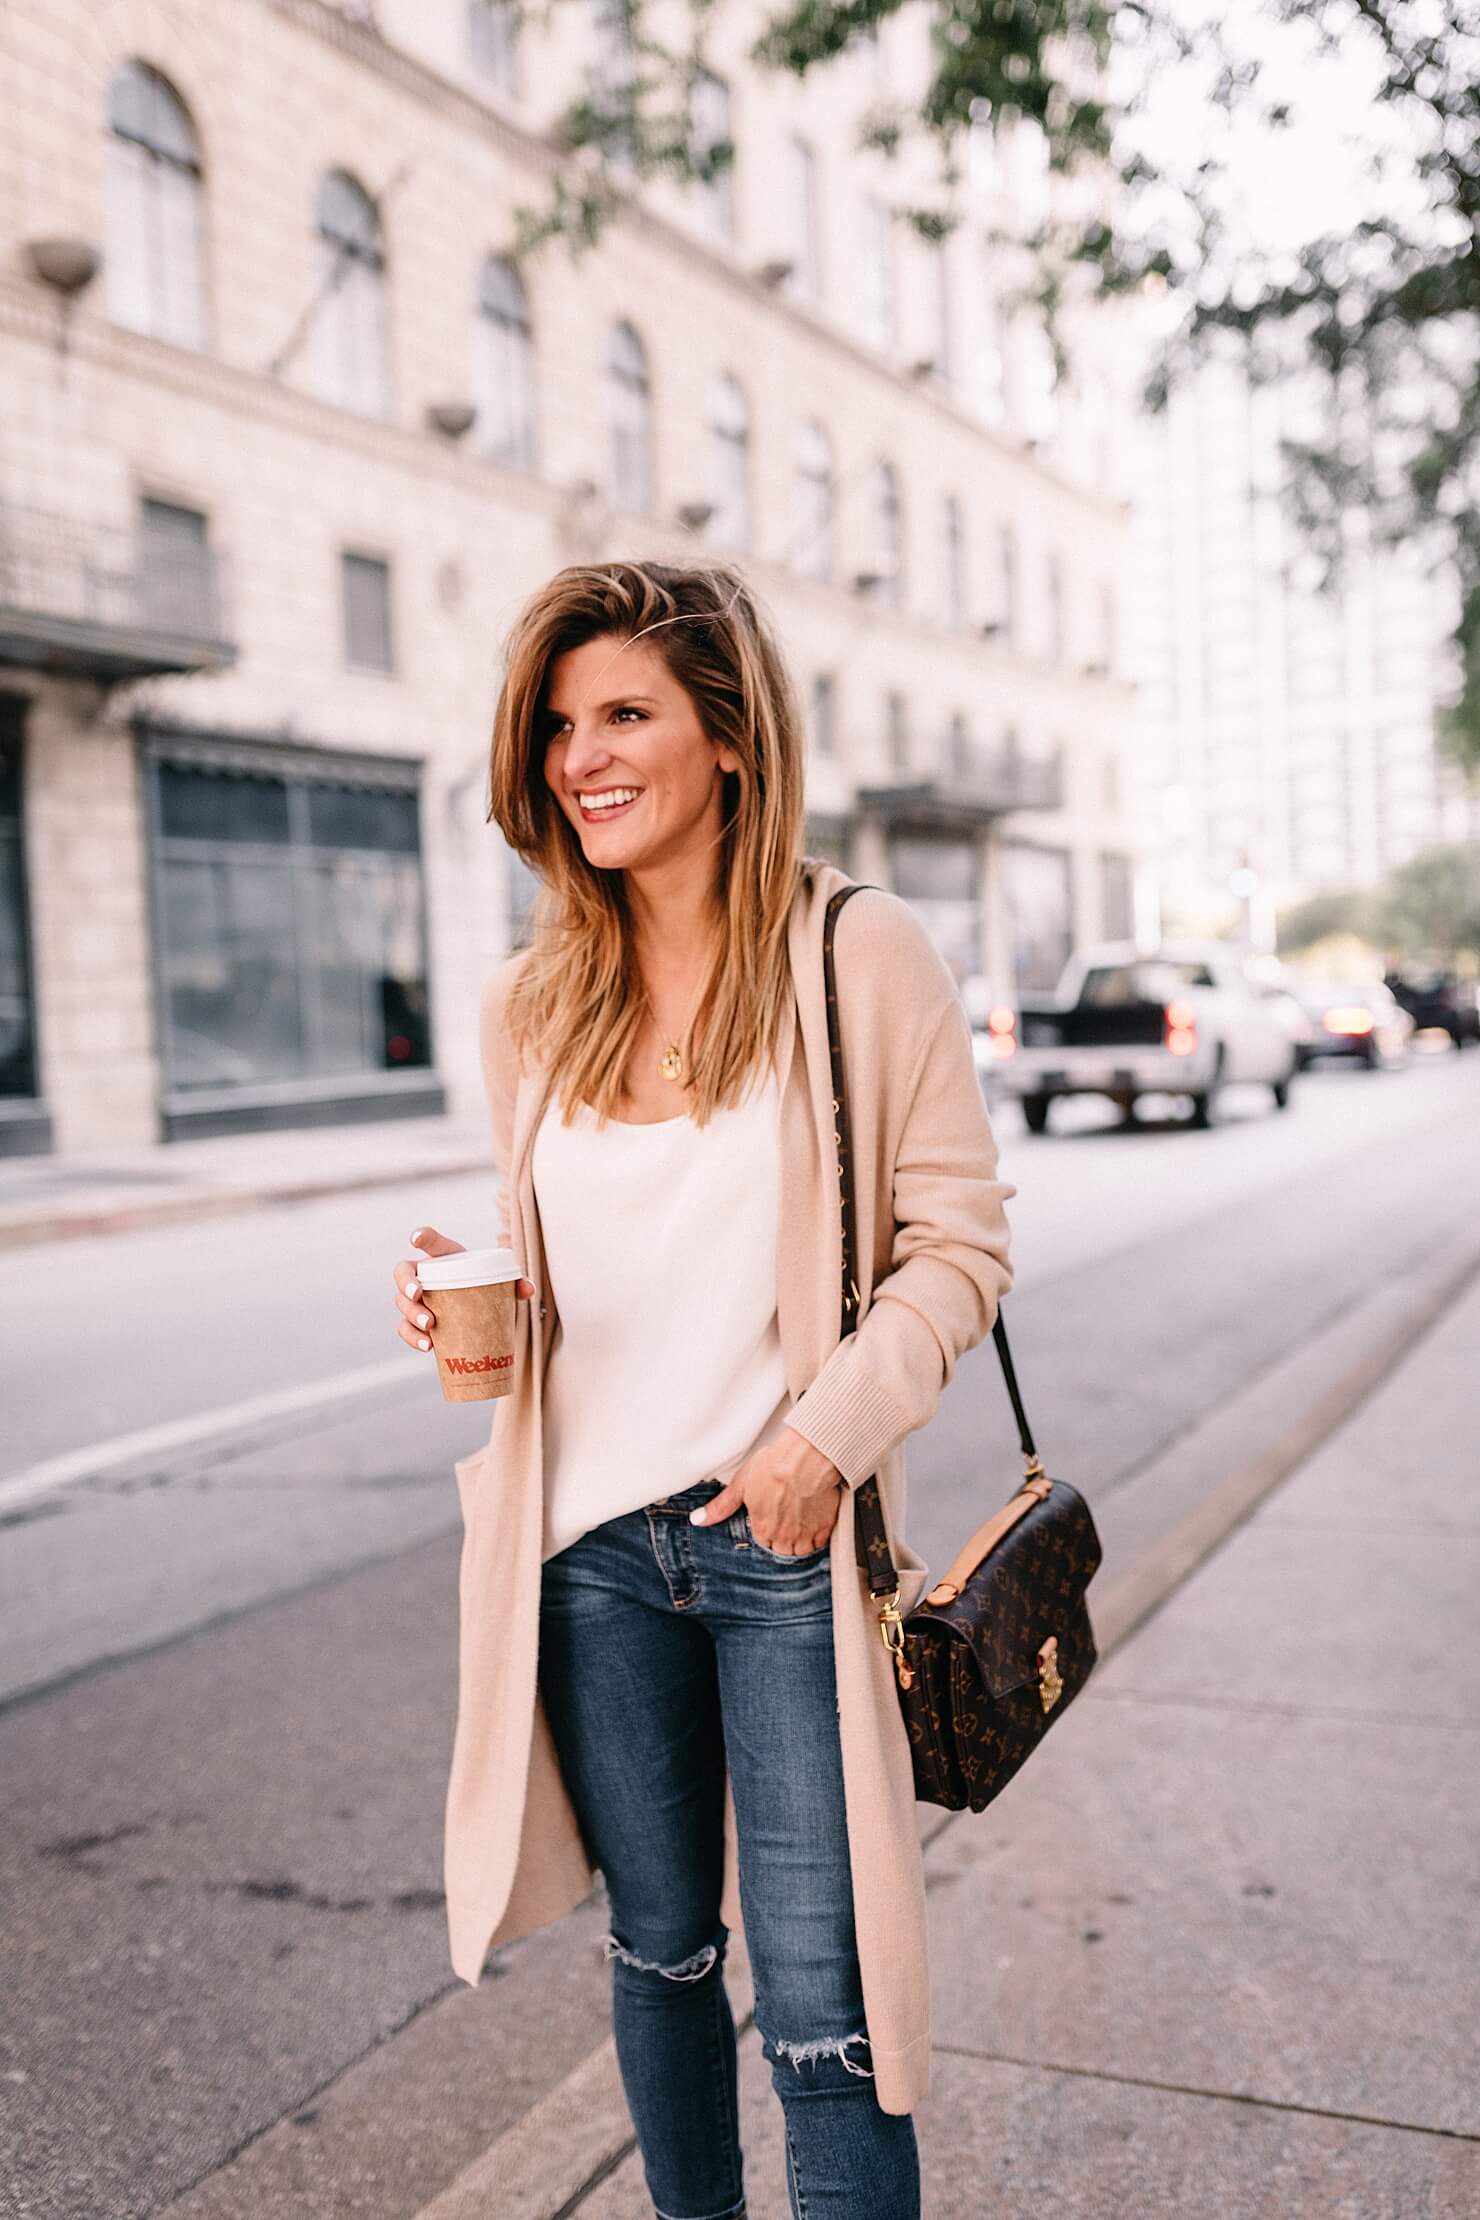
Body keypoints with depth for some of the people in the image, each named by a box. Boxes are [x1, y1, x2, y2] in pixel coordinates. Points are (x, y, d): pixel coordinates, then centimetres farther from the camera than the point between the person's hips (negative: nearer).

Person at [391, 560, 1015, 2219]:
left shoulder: (862, 955, -8)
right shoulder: (533, 1003, 6)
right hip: (593, 1539, 5)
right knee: (660, 1942, 21)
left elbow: (958, 1244, -6)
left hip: (787, 1533, -4)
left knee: (821, 2003, 0)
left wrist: (829, 1430, -18)